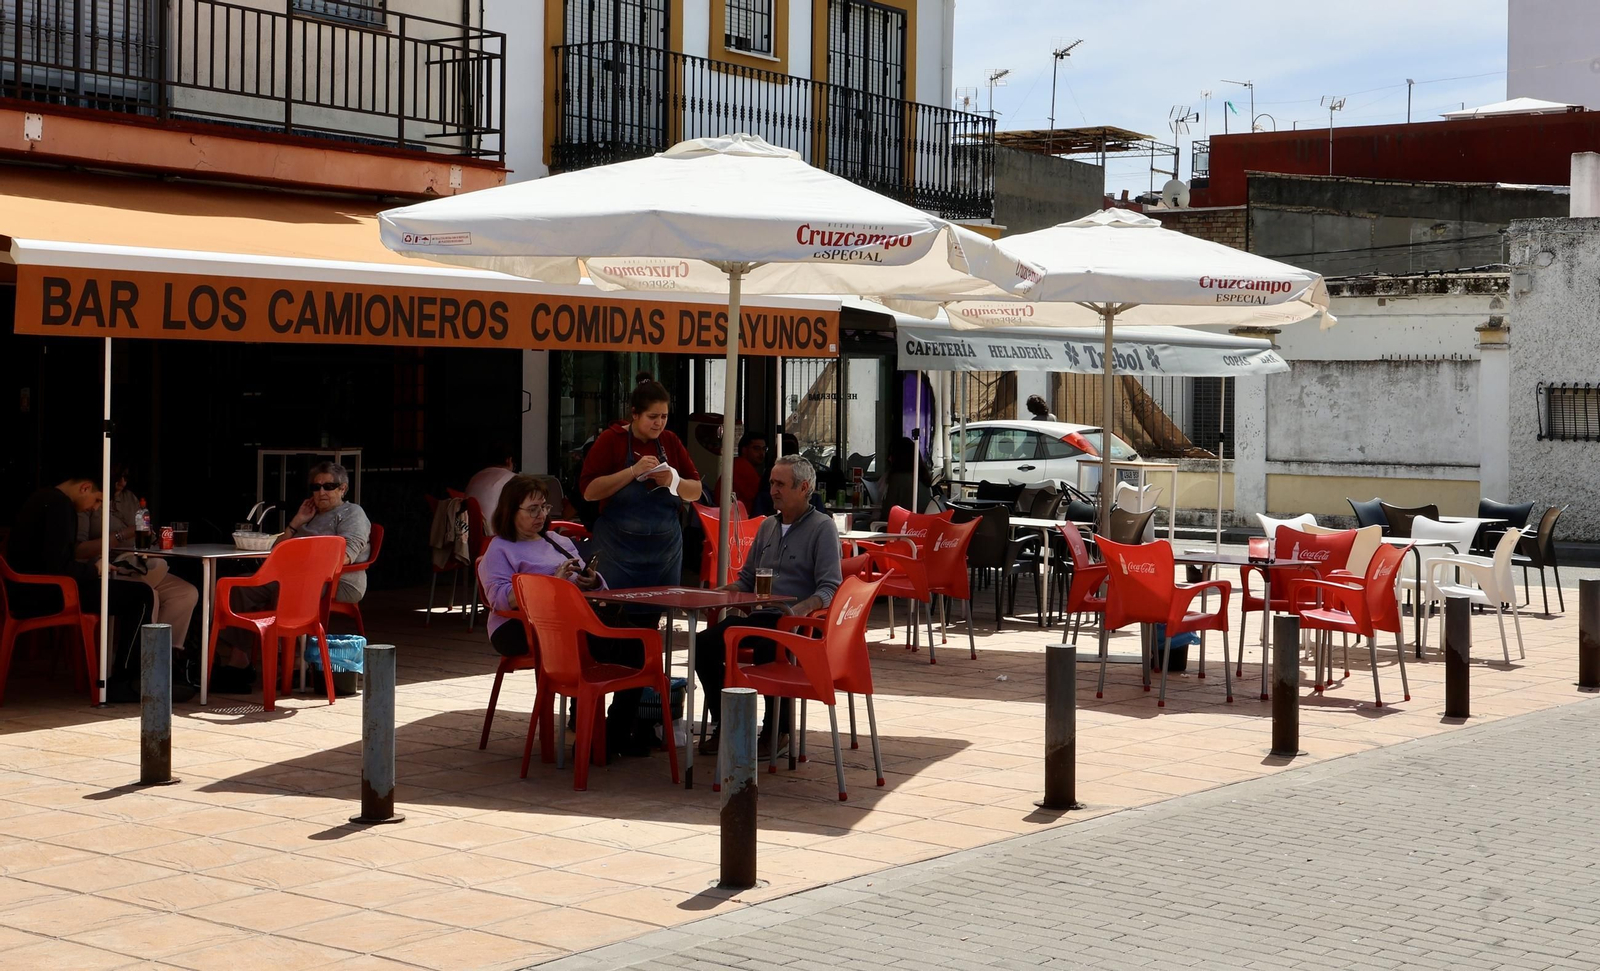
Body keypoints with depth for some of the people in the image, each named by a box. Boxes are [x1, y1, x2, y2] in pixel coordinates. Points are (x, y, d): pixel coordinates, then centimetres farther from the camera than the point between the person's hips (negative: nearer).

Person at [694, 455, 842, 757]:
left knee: (767, 651, -36)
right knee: (704, 643, -13)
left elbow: (829, 588, -12)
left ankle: (778, 732, -16)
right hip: (760, 616, 7)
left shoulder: (822, 527, -2)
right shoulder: (769, 526, 20)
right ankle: (725, 725, -3)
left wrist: (800, 609, -30)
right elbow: (746, 578, 25)